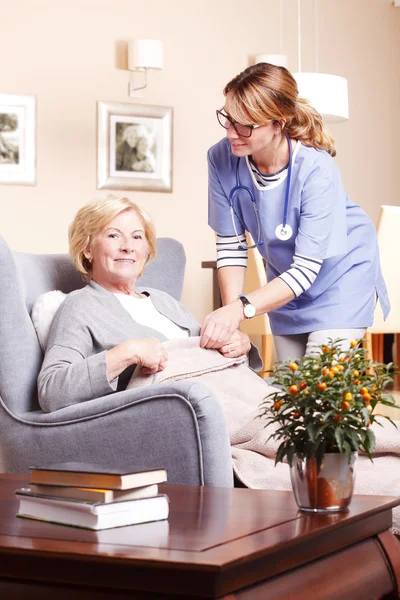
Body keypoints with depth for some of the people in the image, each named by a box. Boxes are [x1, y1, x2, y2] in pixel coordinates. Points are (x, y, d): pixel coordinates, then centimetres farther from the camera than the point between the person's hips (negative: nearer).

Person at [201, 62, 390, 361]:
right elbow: (230, 244, -14)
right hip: (283, 284, 4)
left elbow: (306, 269, -31)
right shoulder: (222, 158, -20)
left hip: (339, 278, -4)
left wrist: (241, 309, -44)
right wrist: (229, 323, -25)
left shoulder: (317, 170, -32)